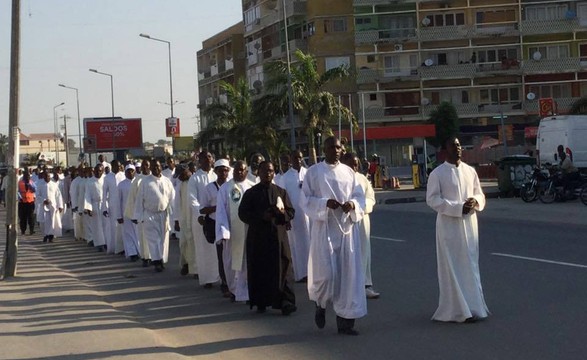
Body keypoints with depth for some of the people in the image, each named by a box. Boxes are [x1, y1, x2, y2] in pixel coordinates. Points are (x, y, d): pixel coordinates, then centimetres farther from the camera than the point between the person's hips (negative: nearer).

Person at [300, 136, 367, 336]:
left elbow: (360, 196, 10)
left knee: (348, 273, 0)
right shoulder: (314, 172, 1)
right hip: (324, 227, -3)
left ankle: (345, 319, 6)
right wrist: (325, 203, -18)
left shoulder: (348, 172, 10)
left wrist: (352, 204, -12)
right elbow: (306, 199, -2)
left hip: (347, 227, 3)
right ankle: (320, 303, 23)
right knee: (326, 272, -9)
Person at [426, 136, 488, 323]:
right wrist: (458, 208, -17)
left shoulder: (470, 171, 10)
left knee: (471, 266, 8)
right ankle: (458, 309, 0)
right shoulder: (437, 173, -4)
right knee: (453, 268, -4)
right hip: (449, 224, -5)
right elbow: (432, 199, -9)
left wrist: (475, 201, -10)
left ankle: (471, 306, 18)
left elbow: (480, 194, 15)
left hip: (469, 223, 5)